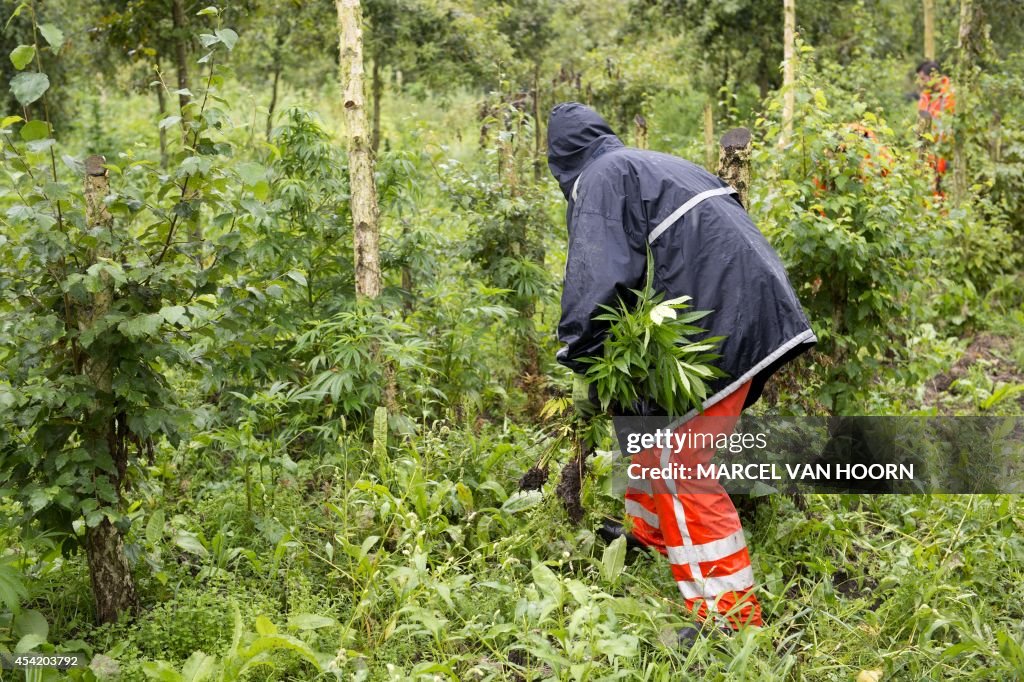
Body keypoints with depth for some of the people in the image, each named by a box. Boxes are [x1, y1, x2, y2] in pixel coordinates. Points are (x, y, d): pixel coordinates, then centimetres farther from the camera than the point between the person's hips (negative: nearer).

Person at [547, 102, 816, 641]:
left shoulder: (600, 179, -2)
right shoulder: (654, 165, 26)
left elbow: (597, 277, -16)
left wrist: (581, 364, -7)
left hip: (718, 320, -10)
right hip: (749, 307, 10)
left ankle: (729, 612, -7)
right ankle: (650, 533, 41)